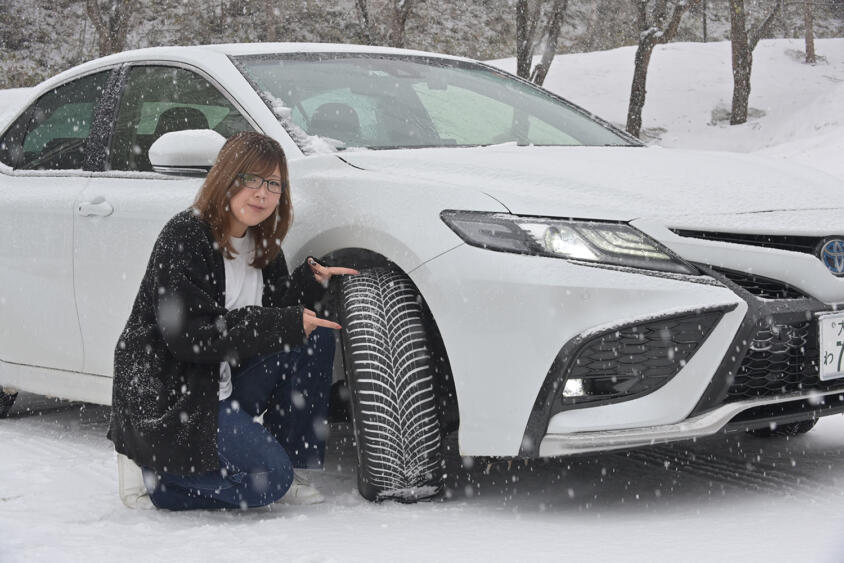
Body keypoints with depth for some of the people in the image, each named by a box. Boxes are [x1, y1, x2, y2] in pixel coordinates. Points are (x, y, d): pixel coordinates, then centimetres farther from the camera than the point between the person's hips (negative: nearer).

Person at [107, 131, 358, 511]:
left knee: (316, 337, -3)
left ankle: (290, 461, 1)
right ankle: (150, 469, -2)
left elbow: (272, 311, 10)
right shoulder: (185, 237, -17)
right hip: (166, 401, -8)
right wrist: (284, 325, -23)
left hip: (225, 387, 9)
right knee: (267, 479, -22)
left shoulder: (262, 244, 9)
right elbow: (187, 336, -24)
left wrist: (311, 283, -8)